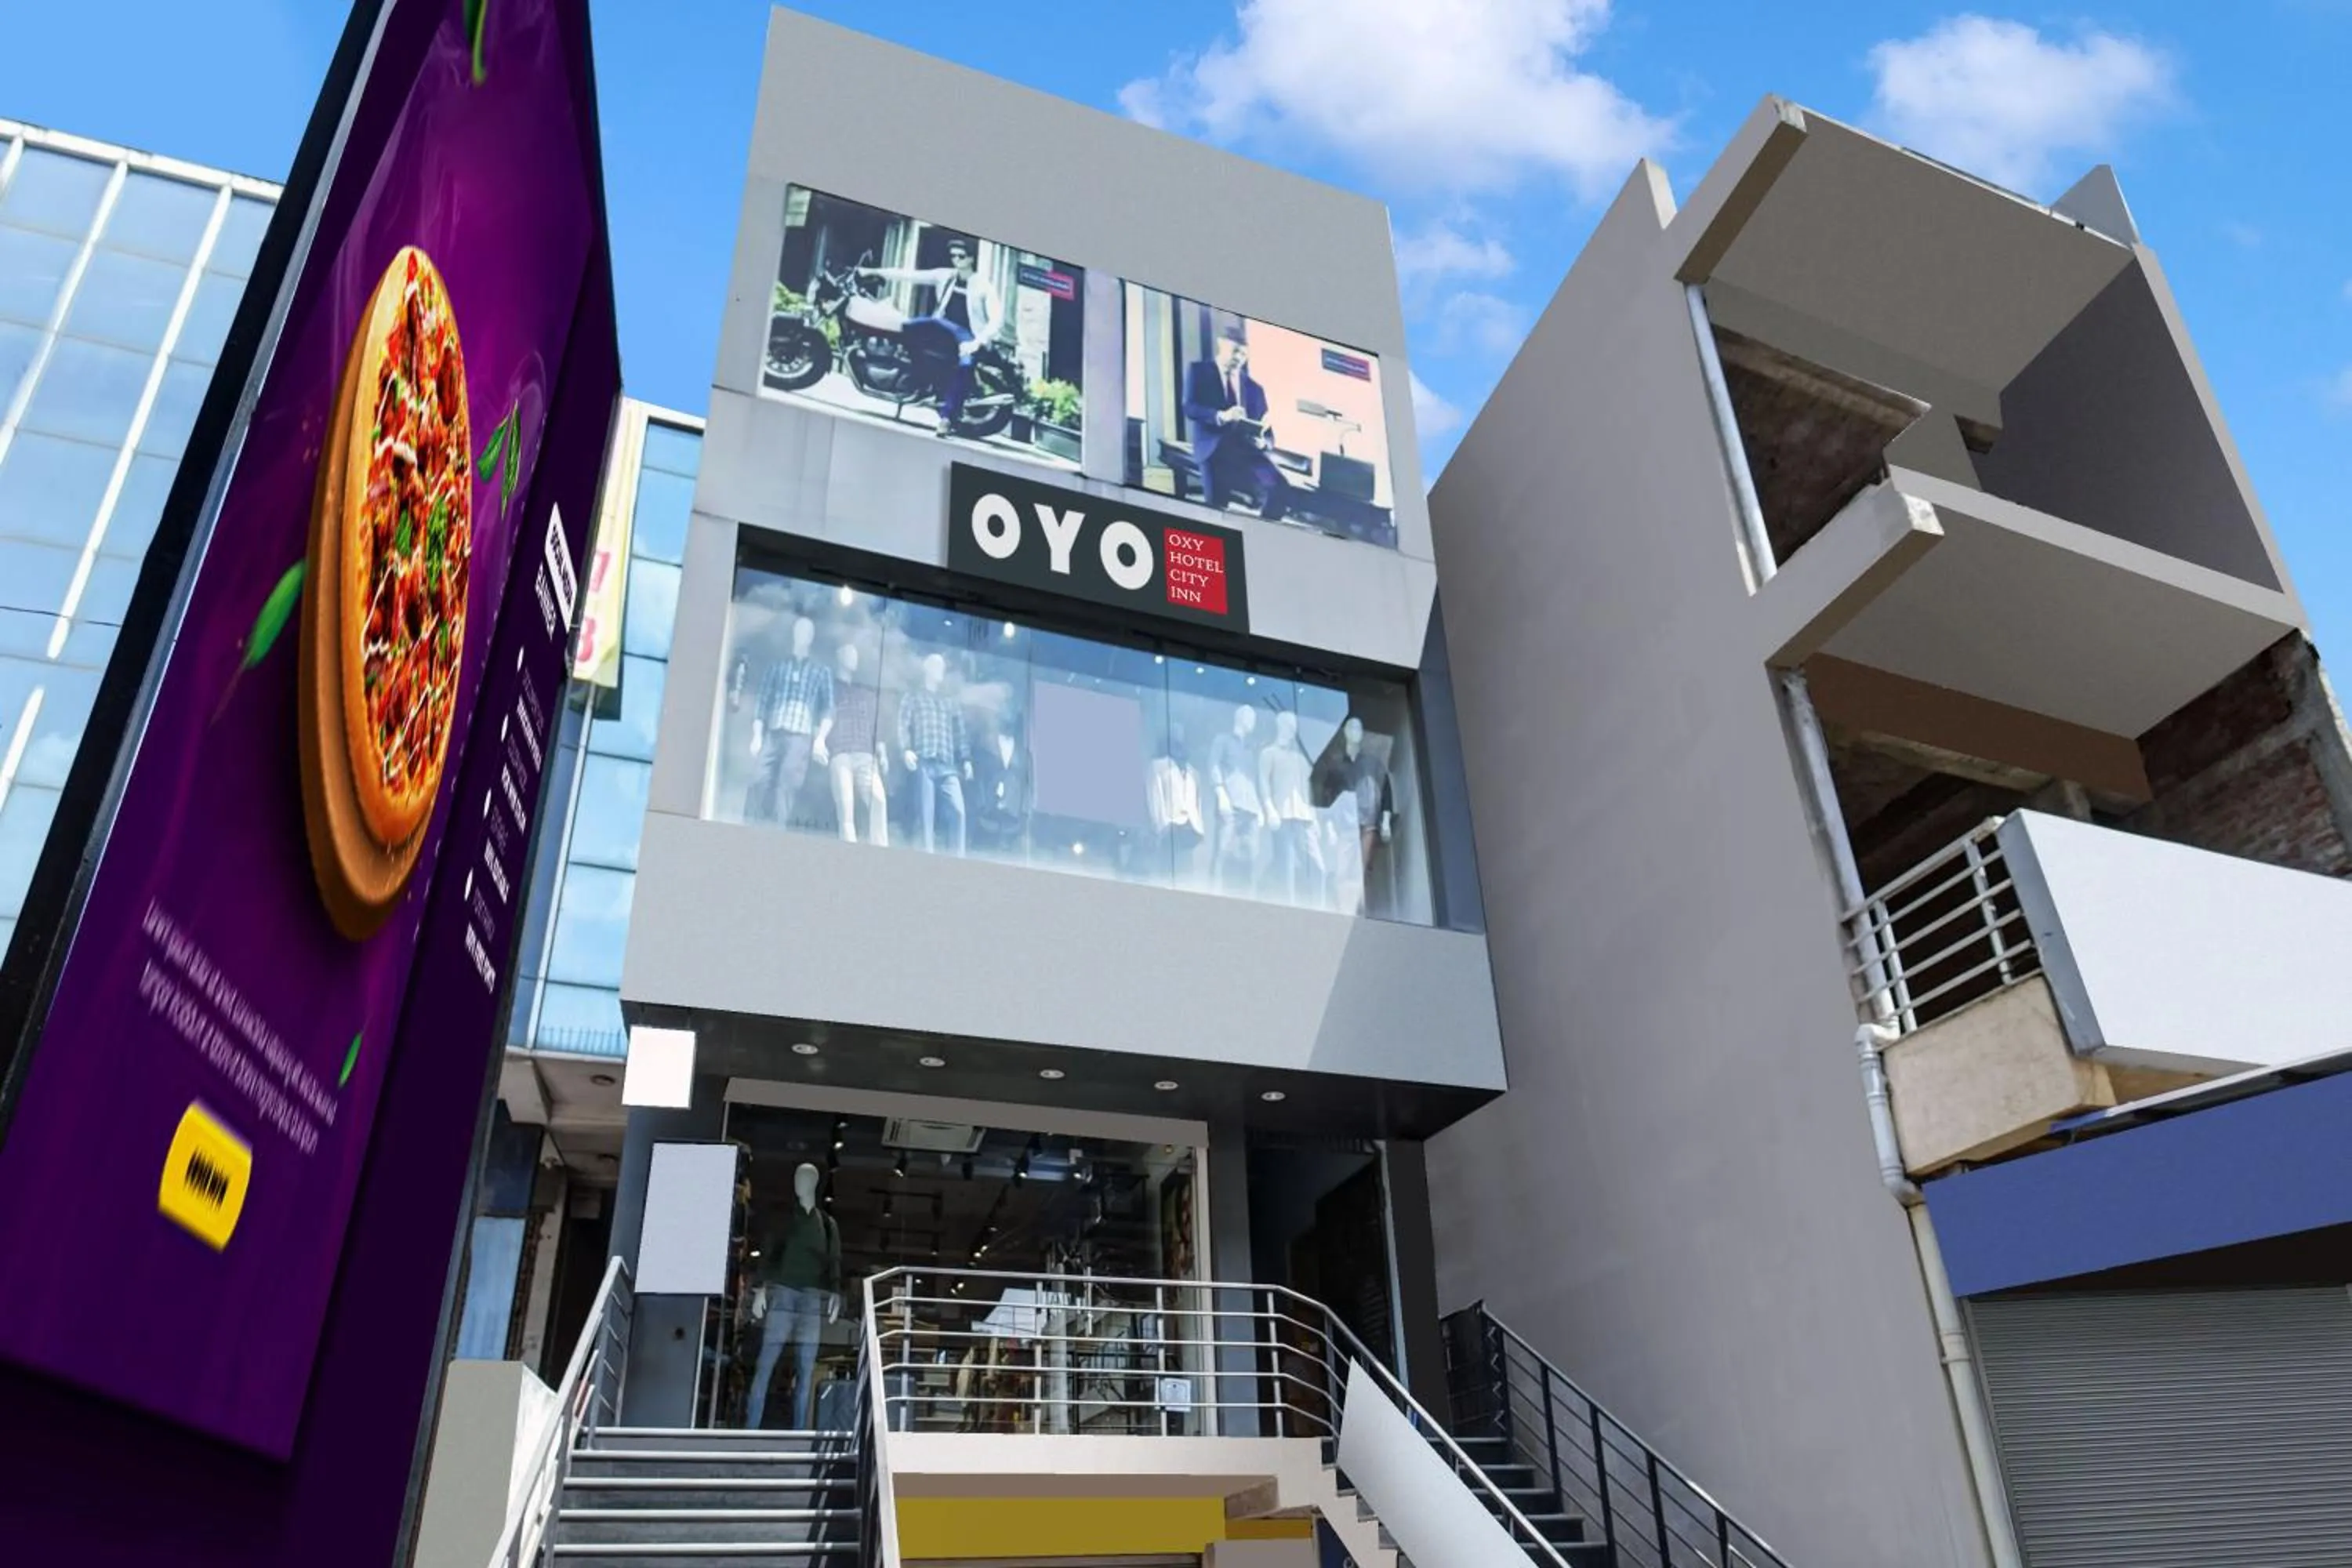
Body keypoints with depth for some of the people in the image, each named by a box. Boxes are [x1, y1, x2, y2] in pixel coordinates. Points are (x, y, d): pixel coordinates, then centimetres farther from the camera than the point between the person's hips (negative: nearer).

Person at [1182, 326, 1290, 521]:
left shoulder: (1254, 387, 22)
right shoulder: (1199, 371, 11)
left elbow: (1266, 430, 17)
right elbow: (1189, 407, -6)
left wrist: (1263, 441, -9)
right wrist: (1221, 416, -24)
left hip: (1248, 450, 3)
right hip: (1215, 449, -3)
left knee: (1279, 488, -21)